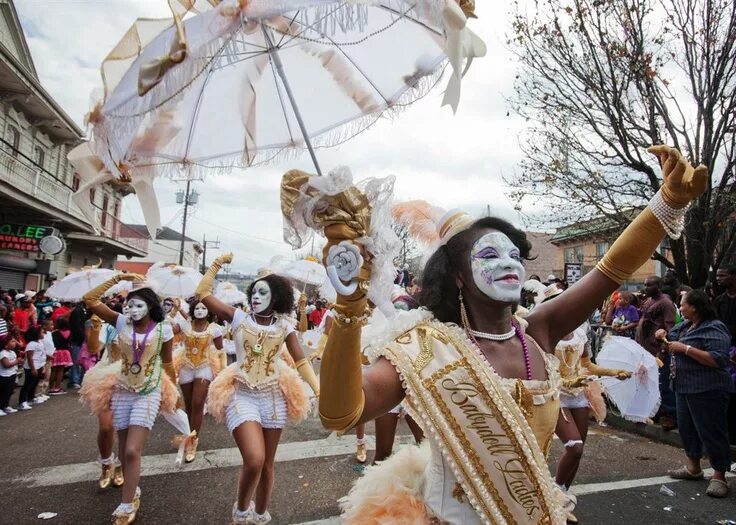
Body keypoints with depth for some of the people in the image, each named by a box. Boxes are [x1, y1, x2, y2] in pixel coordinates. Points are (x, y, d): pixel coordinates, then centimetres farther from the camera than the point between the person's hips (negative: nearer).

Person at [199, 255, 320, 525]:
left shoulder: (284, 327, 0)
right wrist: (217, 264, -4)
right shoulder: (239, 318, -1)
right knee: (254, 460, -19)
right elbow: (203, 293, -1)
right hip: (242, 395, -2)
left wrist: (319, 390, -7)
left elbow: (301, 362, 2)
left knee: (267, 464, 13)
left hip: (273, 396, 2)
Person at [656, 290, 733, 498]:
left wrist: (685, 348, -26)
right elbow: (673, 346, 23)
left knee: (711, 432, 0)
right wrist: (664, 337, 2)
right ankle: (693, 467, 31)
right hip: (684, 386, 9)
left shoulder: (714, 329, -16)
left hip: (707, 390, -9)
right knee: (686, 427, 17)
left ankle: (719, 475, 14)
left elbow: (719, 360, -26)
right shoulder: (685, 326, 10)